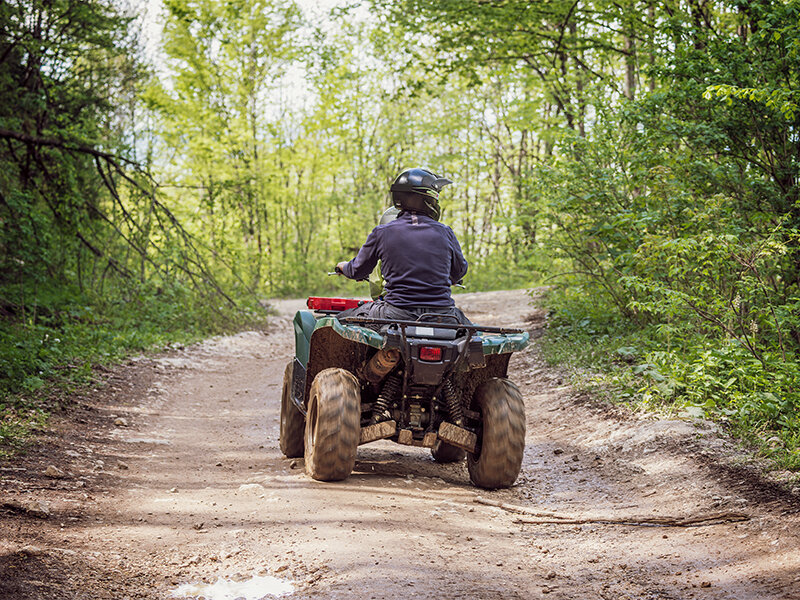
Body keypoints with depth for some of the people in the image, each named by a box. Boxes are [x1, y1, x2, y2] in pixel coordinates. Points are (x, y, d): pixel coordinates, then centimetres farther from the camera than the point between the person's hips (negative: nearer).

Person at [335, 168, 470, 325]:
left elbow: (358, 271, 13)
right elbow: (460, 271, 19)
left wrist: (343, 266, 37)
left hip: (397, 315, -1)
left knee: (342, 318, 18)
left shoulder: (381, 233, -2)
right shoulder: (445, 232, 2)